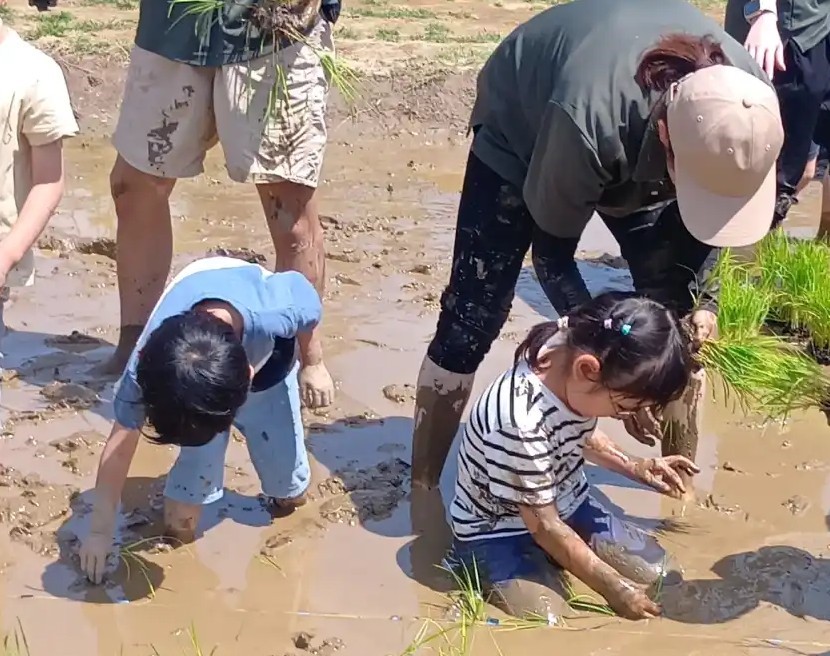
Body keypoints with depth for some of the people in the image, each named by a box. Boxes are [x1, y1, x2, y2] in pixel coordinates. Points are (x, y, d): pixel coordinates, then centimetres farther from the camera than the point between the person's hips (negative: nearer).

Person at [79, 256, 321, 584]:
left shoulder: (277, 313, -48)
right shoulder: (151, 360, -42)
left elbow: (309, 314, -21)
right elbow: (120, 445, -29)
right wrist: (101, 531, -22)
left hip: (266, 355, 1)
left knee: (290, 495, 9)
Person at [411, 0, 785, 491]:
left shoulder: (749, 107, -31)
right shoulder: (590, 119, -46)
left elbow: (709, 212, -8)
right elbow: (552, 252, -29)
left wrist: (700, 298, -21)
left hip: (640, 153, 4)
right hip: (520, 130, -4)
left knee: (675, 312, -2)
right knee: (473, 316, -10)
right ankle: (422, 492, 2)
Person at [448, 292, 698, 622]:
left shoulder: (574, 368, -15)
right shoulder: (519, 421, -38)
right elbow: (545, 526, -26)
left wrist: (633, 466, -1)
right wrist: (613, 586, -18)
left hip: (566, 505, 8)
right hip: (500, 531, -7)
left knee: (663, 578, 0)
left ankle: (556, 567, 16)